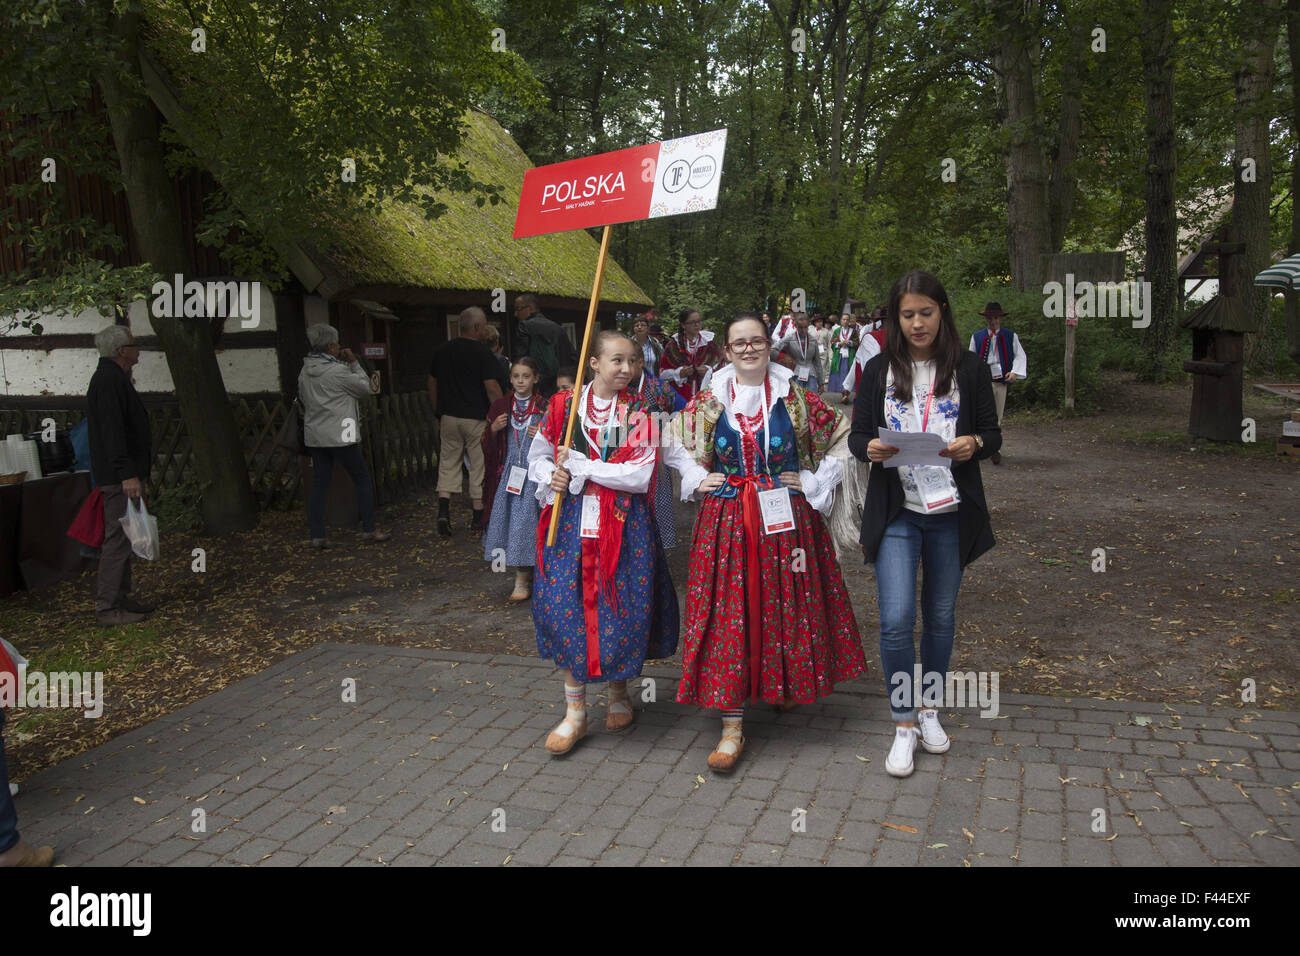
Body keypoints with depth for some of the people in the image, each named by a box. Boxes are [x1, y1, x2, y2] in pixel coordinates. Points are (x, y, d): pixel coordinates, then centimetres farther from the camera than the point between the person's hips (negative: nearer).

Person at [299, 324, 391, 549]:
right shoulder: (337, 371, -14)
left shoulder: (304, 372, 7)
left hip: (315, 436, 7)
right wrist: (354, 363, 3)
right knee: (362, 479, 6)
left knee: (319, 484, 7)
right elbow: (365, 388, -2)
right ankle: (368, 530, 7)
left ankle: (317, 536, 5)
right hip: (340, 435, -7)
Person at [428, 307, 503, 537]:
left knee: (448, 464, 11)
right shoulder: (483, 353, -10)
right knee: (479, 466, 4)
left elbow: (432, 384, 14)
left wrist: (438, 413, 22)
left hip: (449, 417, 5)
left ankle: (443, 510, -6)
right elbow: (492, 388, -16)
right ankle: (478, 521, 8)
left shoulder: (442, 350, 8)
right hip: (476, 419, -4)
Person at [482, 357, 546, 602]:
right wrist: (493, 429, -6)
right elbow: (489, 445, 13)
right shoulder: (501, 407, 8)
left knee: (527, 519, -8)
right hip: (509, 471, 3)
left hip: (534, 471, -3)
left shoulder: (543, 408, 0)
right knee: (508, 517, 1)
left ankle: (522, 579, -1)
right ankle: (522, 574, 13)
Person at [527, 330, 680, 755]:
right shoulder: (563, 406, 5)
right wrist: (553, 477, -8)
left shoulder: (637, 412, -1)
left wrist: (579, 467, -13)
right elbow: (538, 456, 14)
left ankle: (619, 694, 28)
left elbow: (641, 475, -11)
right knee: (566, 606, -2)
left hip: (623, 521, -1)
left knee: (619, 607, 2)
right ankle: (575, 711, 12)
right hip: (571, 520, 1)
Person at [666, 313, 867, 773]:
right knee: (728, 613, -2)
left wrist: (815, 483, -1)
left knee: (788, 607, 7)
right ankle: (732, 726, 5)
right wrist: (696, 478, 4)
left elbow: (842, 439, 6)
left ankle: (788, 688, 36)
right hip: (727, 522, 0)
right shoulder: (709, 401, 3)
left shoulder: (796, 399, -1)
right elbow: (674, 441, 17)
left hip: (786, 520, 0)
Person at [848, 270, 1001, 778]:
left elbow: (992, 433, 5)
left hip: (951, 512, 1)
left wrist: (973, 443, -17)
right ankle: (904, 727, 9)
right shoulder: (879, 370, 3)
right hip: (896, 512, -1)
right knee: (896, 621, -8)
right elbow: (857, 434, 4)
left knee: (940, 617, 13)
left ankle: (930, 710, 32)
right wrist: (870, 448, -19)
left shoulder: (969, 368, 2)